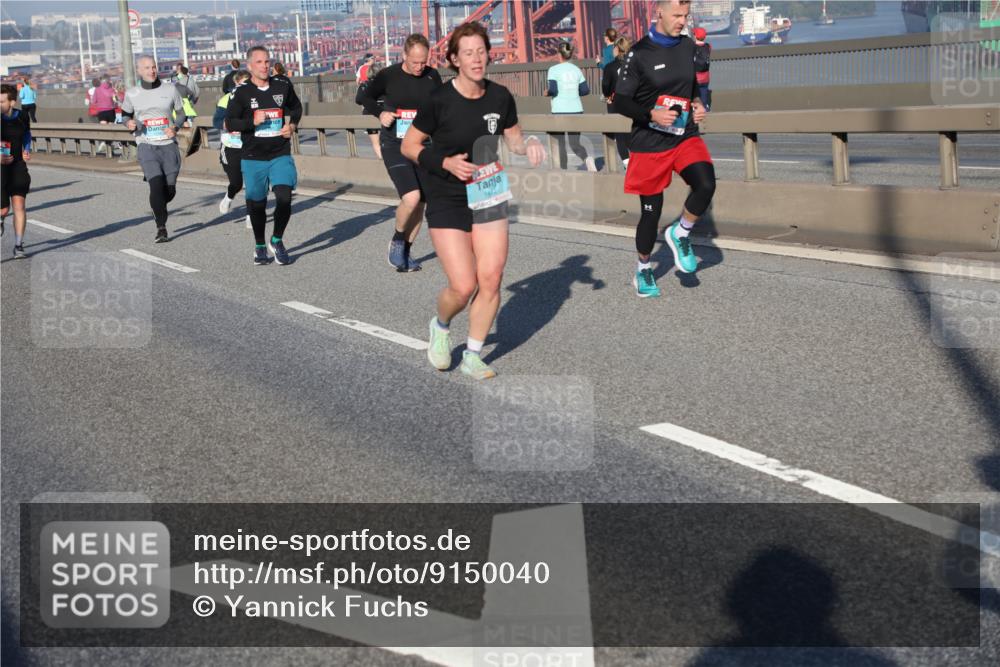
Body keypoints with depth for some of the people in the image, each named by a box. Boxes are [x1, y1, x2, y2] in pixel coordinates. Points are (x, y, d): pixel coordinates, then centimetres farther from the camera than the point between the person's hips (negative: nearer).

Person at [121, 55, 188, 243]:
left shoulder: (170, 88, 3)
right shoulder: (132, 94, 2)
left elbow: (181, 113, 11)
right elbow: (125, 114, 17)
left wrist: (176, 127, -9)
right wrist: (129, 123, -7)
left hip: (169, 145, 2)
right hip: (146, 145, -2)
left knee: (170, 190, 3)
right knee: (156, 184, -19)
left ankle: (157, 208, 39)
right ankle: (161, 228, -10)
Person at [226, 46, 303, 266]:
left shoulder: (283, 87, 4)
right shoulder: (241, 93, -4)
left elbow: (296, 107, 23)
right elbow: (230, 123, -5)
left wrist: (292, 124, 5)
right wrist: (253, 121, -19)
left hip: (281, 155, 1)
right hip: (253, 158, -1)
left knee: (284, 197, -16)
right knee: (256, 204, 9)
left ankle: (276, 241, 7)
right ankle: (259, 246, 31)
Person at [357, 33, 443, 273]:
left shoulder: (432, 77, 0)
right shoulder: (388, 76, -7)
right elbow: (364, 96, 7)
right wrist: (380, 113, -10)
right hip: (394, 145, -4)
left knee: (419, 202, 7)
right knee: (411, 197, -21)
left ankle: (405, 252, 24)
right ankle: (397, 241, 5)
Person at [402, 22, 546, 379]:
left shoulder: (500, 97, -4)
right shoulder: (439, 101, -16)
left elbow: (514, 140, 11)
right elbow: (409, 146, -6)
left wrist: (530, 143, -11)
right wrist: (445, 163, -20)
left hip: (488, 195, 4)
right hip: (447, 201, -4)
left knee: (491, 279, -3)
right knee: (464, 286, -11)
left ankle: (472, 356, 16)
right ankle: (440, 326, 24)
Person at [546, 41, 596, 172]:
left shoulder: (554, 70, -5)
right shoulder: (576, 70, 8)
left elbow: (553, 90, -14)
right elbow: (585, 90, 7)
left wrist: (547, 93, 7)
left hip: (560, 110, -4)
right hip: (576, 110, 4)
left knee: (560, 144, 8)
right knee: (575, 143, 7)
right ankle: (587, 158, -22)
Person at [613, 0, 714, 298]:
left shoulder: (688, 46, 6)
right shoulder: (640, 53, -10)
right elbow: (620, 101, -8)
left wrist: (697, 105, 2)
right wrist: (652, 115, -22)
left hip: (685, 137, 3)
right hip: (650, 143, -3)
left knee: (706, 185, -24)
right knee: (651, 210, 5)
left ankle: (680, 234, 4)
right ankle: (643, 270, 28)